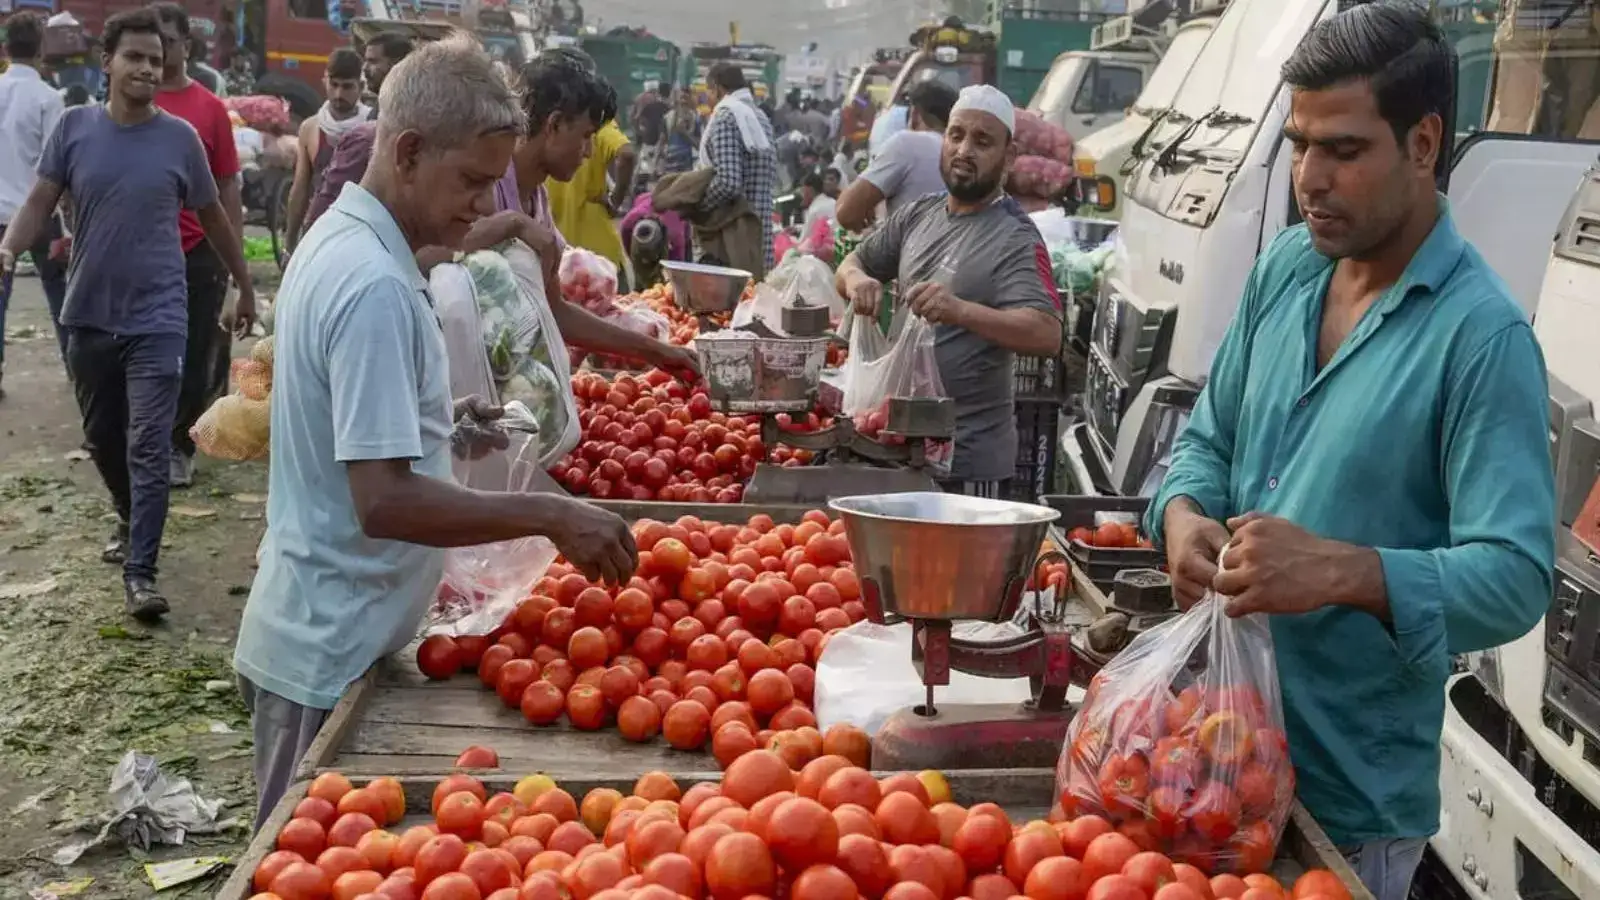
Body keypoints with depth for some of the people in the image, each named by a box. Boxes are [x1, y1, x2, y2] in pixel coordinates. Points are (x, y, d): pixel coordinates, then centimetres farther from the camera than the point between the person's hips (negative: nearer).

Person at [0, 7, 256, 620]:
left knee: (149, 448, -7)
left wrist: (245, 286, 15)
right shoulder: (74, 128, -1)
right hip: (88, 316, 3)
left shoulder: (180, 138, -3)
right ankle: (131, 520, 43)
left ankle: (139, 574, -5)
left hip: (156, 319, -3)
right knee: (102, 438, 17)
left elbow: (212, 216, 9)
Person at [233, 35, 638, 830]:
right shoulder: (376, 286, -23)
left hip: (313, 635, 9)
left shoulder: (335, 239, 7)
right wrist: (549, 515, -24)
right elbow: (384, 502, -27)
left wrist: (440, 418, 11)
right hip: (334, 655, -9)